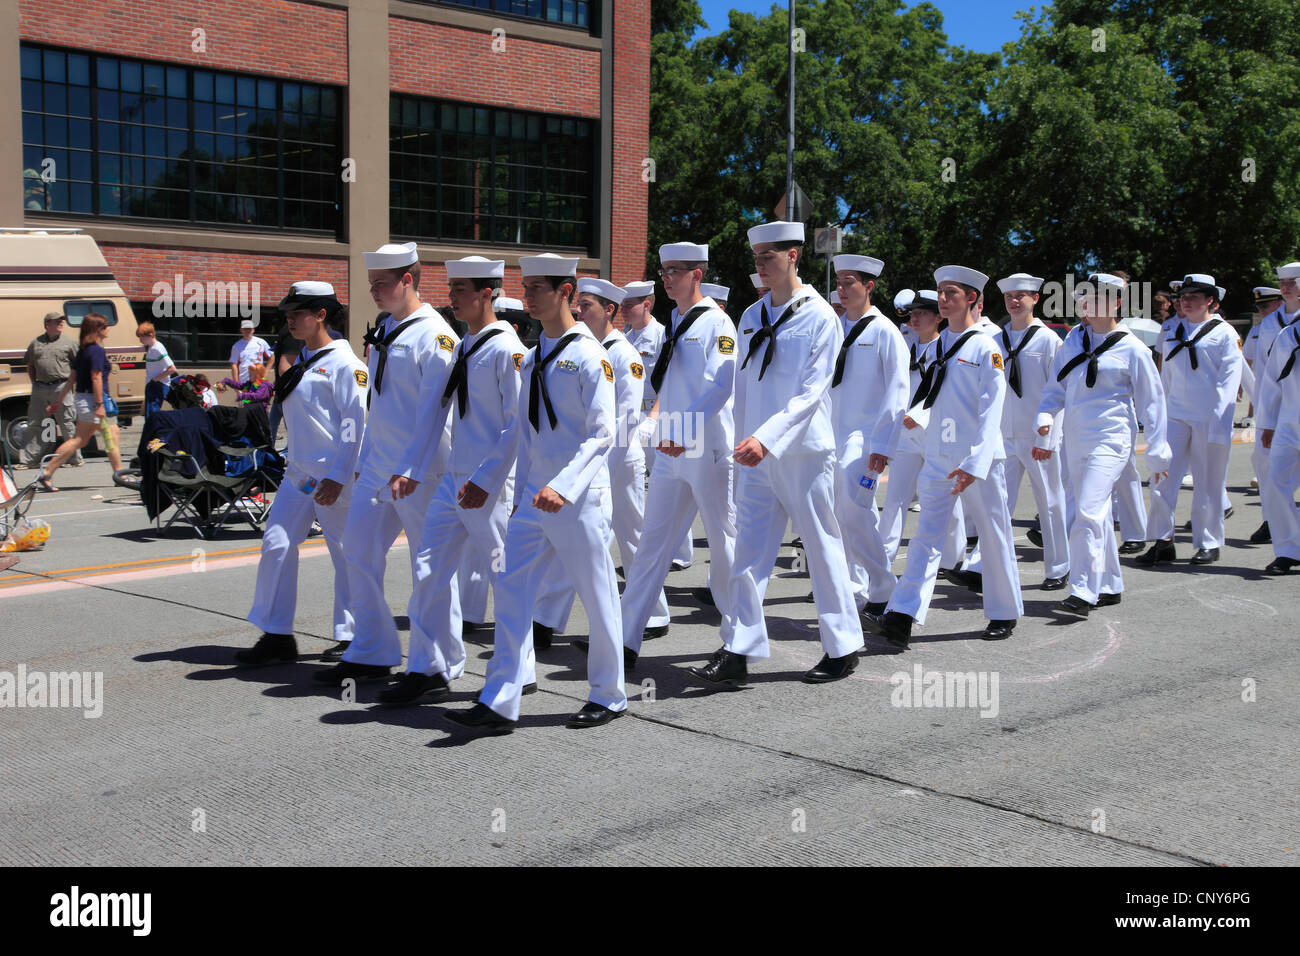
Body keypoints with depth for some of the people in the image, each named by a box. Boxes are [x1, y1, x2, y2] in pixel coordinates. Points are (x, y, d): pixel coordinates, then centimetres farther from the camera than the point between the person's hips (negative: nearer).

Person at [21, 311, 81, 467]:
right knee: (34, 424, 6)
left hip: (61, 388, -3)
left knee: (68, 424, -2)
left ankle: (75, 459, 5)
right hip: (40, 388, 3)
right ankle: (29, 459, 13)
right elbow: (30, 365, 21)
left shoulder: (68, 342, 4)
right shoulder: (35, 343, 12)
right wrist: (35, 382, 11)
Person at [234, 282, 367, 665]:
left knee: (346, 555, 3)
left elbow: (355, 421, -16)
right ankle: (276, 637, 8)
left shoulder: (343, 362, -10)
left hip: (333, 476, -8)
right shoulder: (302, 361, 16)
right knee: (276, 544, 1)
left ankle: (350, 637, 16)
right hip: (298, 472, 8)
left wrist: (338, 476, -20)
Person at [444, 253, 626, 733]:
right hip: (534, 497, 7)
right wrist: (520, 490, 17)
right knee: (512, 593, 1)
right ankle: (500, 703, 4)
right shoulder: (533, 359, 12)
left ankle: (608, 696, 21)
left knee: (597, 598, 5)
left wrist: (562, 486, -26)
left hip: (579, 499, -7)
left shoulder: (589, 356, -11)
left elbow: (602, 433, -16)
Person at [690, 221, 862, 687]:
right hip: (756, 454, 6)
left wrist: (767, 437, -25)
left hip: (804, 452, -5)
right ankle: (737, 652, 4)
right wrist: (745, 440, 13)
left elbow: (812, 391, -15)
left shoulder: (820, 316, -8)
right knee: (749, 552, 2)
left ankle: (843, 648, 16)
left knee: (823, 548, 4)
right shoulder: (752, 316, 11)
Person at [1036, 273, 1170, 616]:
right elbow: (1056, 386, 13)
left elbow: (1151, 401, 1)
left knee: (1089, 511, -18)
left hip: (1110, 439, -6)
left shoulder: (1131, 348, -5)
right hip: (1075, 439, 6)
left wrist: (1156, 454, 2)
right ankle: (1110, 587, 24)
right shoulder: (1074, 338, 9)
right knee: (1097, 513, 13)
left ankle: (1083, 592, -19)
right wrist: (1046, 418, -5)